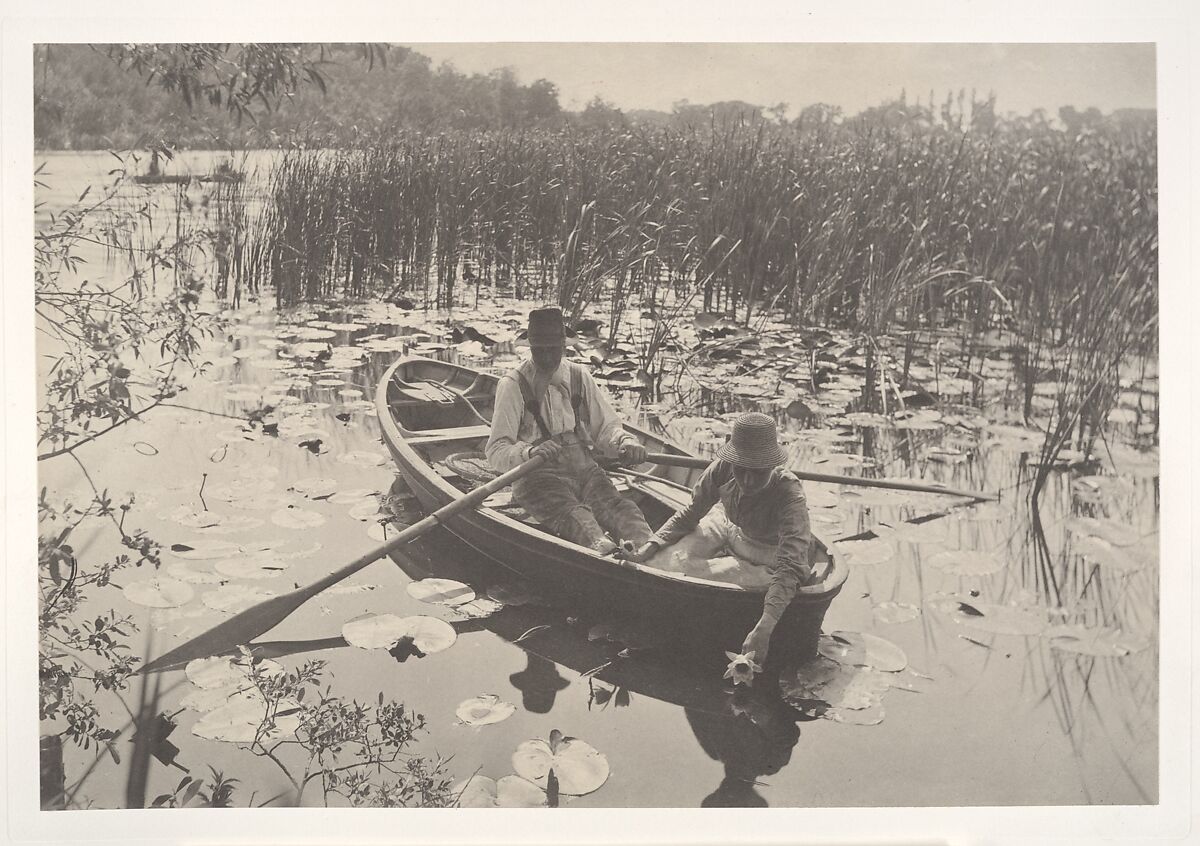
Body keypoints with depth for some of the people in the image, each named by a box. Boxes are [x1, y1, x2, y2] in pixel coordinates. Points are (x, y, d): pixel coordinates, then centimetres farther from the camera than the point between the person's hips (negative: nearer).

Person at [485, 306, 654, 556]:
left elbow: (605, 427, 17)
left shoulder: (579, 376, 15)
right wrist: (529, 452, -29)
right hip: (537, 476, -4)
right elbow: (496, 451, -7)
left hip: (583, 468, 4)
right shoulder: (513, 385, 0)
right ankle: (601, 547, -66)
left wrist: (625, 441, -7)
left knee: (615, 505, -29)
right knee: (572, 514, -36)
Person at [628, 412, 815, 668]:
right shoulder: (721, 471, -26)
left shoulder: (789, 493, -39)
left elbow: (789, 566, -49)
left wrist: (763, 628, -61)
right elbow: (689, 515, -9)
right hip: (728, 528, 3)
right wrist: (650, 546, -25)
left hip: (770, 549, -3)